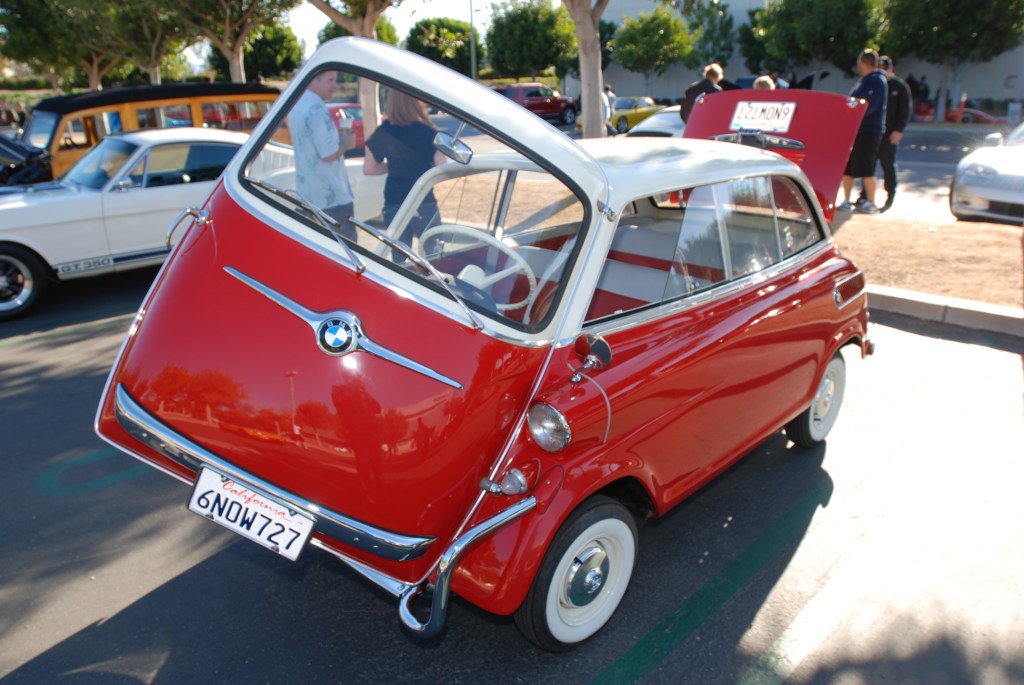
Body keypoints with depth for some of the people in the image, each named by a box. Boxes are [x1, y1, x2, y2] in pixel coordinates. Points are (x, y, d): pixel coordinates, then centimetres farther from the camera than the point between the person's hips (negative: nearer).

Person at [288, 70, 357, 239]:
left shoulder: (298, 104, 12)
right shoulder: (316, 109, -19)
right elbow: (329, 154, -24)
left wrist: (338, 136, 11)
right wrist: (346, 143, -5)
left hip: (307, 193, 10)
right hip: (331, 198, -10)